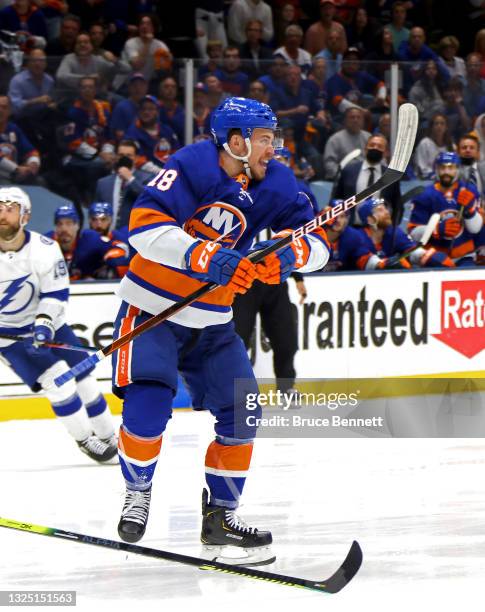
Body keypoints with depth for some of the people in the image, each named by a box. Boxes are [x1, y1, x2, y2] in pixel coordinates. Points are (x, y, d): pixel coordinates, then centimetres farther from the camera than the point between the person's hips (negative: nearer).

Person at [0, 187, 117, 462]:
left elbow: (55, 293, -13)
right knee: (56, 380, -16)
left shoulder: (44, 249, -17)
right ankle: (85, 439, -2)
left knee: (84, 379, 5)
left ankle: (109, 438, 21)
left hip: (47, 325, 2)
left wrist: (44, 323, -28)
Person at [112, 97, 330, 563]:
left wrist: (289, 254, -27)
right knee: (149, 403, -22)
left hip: (211, 322, 6)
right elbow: (145, 226, -32)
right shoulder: (193, 166, -22)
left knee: (241, 415, 1)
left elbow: (317, 241, -3)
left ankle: (220, 517, 17)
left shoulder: (272, 183, -3)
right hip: (151, 310, -6)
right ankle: (136, 495, 3)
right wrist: (208, 257, -42)